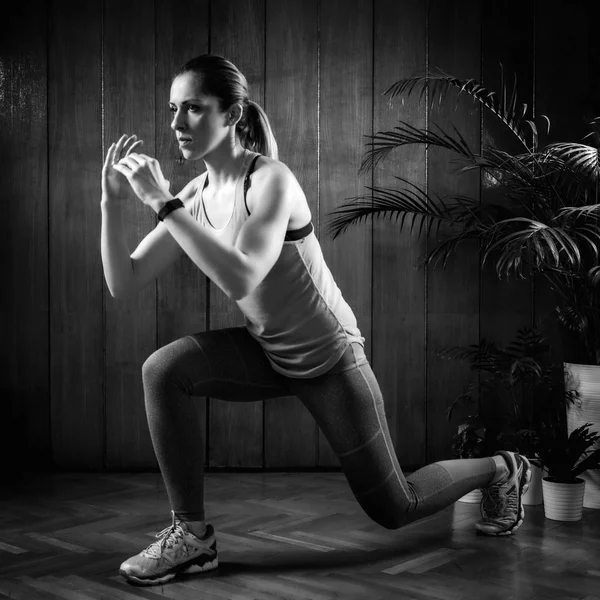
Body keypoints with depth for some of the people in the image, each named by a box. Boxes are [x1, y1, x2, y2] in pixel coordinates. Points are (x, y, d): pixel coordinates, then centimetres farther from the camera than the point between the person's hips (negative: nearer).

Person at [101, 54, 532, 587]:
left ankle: (503, 470, 38)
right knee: (162, 371, -19)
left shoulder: (270, 181, -26)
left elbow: (239, 279, -43)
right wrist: (113, 200, -20)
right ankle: (192, 534, -5)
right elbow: (123, 283, -8)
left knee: (393, 509, 10)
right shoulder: (196, 197, -6)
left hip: (329, 359, -6)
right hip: (269, 354, 6)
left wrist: (162, 203, -39)